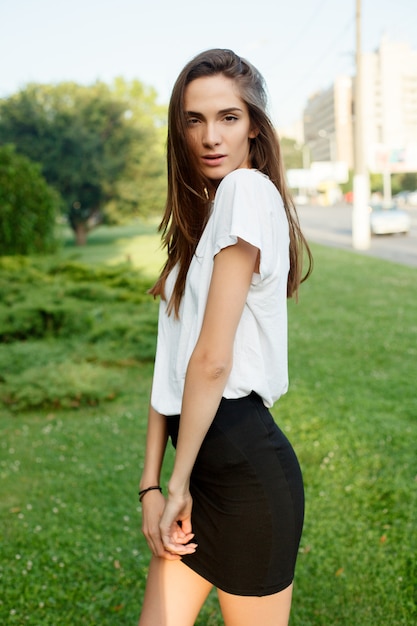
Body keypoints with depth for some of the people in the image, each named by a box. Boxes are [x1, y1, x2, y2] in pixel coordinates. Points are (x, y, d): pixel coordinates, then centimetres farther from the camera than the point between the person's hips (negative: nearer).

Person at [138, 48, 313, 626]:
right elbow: (170, 365, 8)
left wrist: (179, 481, -6)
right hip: (203, 457, 8)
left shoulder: (249, 189, -12)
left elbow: (212, 359, -16)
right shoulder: (198, 215, 16)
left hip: (244, 462, -8)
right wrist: (151, 485, 4)